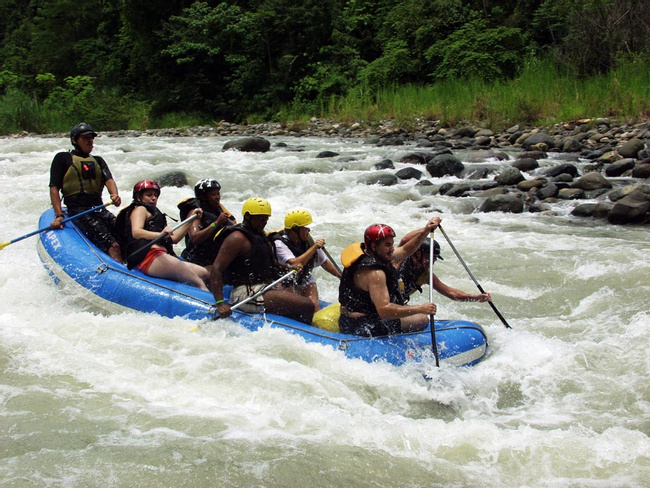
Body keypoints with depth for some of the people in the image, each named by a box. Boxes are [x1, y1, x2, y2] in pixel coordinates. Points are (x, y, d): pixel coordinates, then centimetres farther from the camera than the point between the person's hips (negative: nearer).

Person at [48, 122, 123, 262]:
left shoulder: (98, 161, 23)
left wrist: (115, 195, -19)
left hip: (100, 210, 6)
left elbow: (109, 180, 5)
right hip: (78, 211, -6)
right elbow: (54, 188, 0)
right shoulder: (63, 158, 8)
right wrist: (59, 216, -13)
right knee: (112, 246, -24)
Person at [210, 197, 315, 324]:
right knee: (306, 306, -19)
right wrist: (220, 303, -31)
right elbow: (216, 269, -21)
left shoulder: (260, 235, 18)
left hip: (264, 288, 11)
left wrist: (289, 268, 13)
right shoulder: (238, 238, -12)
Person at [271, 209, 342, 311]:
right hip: (288, 284, -5)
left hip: (307, 281, 5)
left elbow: (324, 262, 15)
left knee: (314, 306, -17)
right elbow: (295, 264, -32)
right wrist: (314, 247, -30)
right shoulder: (279, 244, -18)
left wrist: (342, 277, 17)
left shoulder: (309, 241, 1)